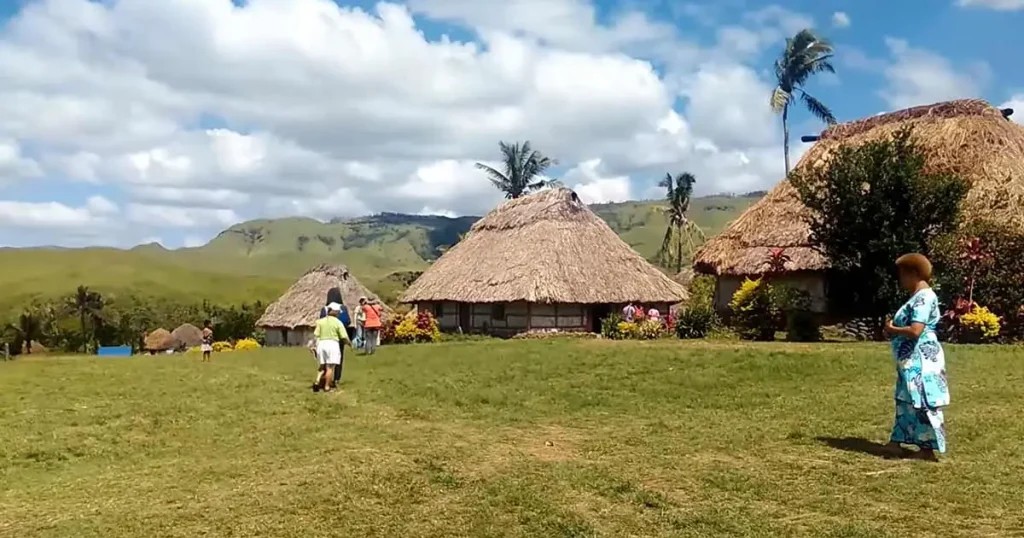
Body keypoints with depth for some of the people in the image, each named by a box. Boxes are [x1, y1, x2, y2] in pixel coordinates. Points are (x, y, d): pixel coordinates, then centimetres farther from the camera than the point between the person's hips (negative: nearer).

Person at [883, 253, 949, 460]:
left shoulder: (924, 297, -18)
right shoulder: (919, 296, 14)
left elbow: (915, 331, -26)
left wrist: (891, 329, -11)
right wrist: (894, 327, 2)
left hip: (921, 360, -11)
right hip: (913, 360, 11)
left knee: (922, 404, -3)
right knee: (907, 402, 15)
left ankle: (928, 449, 5)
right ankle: (897, 442, 23)